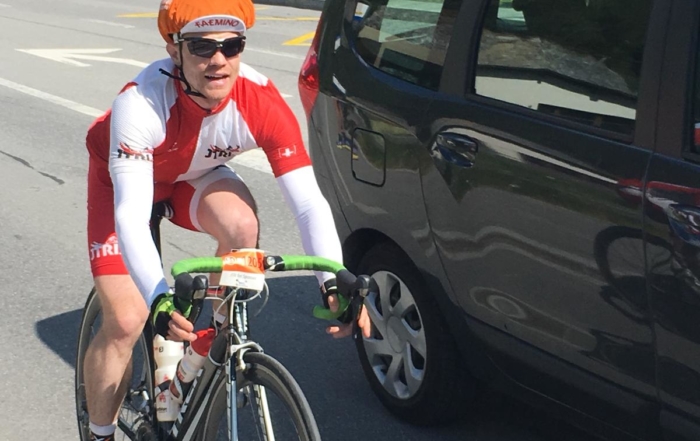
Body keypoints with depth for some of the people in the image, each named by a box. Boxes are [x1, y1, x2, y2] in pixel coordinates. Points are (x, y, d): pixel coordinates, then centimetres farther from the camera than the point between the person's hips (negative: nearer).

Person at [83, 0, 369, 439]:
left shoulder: (261, 101, -32)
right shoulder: (140, 103, -40)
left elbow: (309, 201, -35)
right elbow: (131, 218, -46)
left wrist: (333, 283, -50)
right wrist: (160, 300, -61)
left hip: (195, 174, 2)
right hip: (123, 176, -2)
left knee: (241, 225, -32)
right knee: (126, 322, -14)